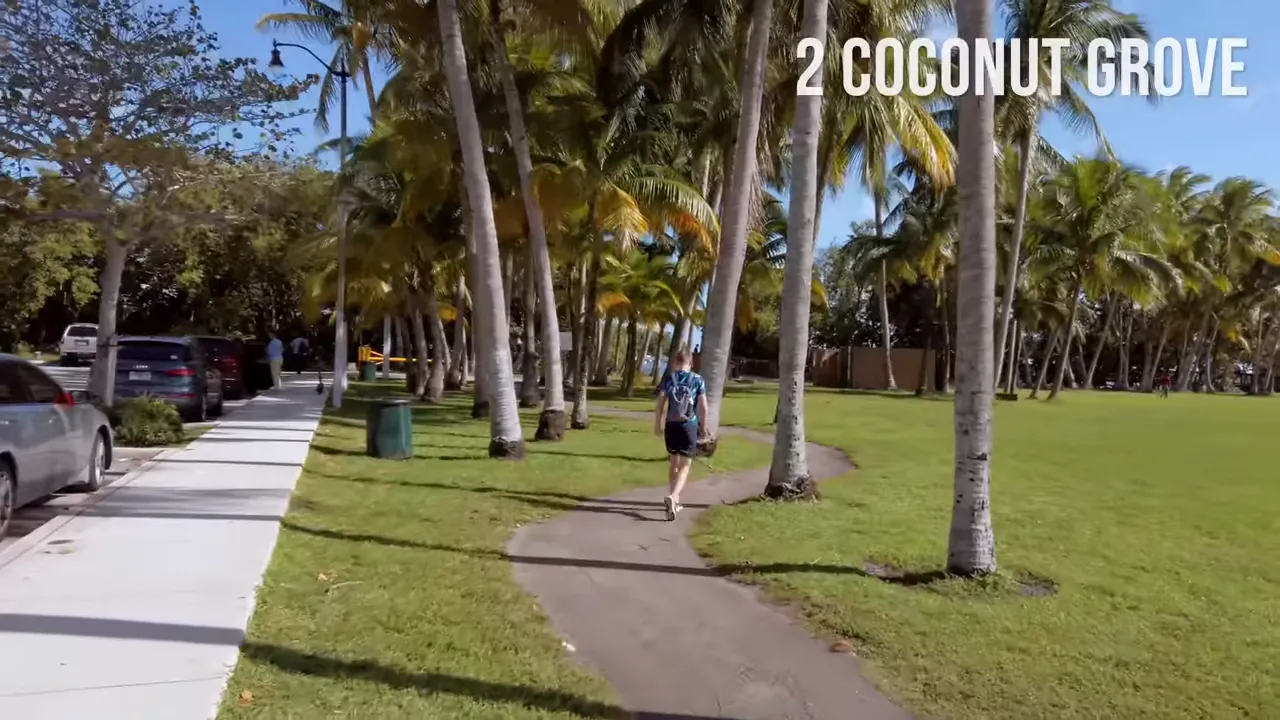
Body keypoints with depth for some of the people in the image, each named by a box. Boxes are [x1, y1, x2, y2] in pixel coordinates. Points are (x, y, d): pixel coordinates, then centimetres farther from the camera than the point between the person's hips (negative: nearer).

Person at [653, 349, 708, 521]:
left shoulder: (668, 379, 0)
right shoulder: (697, 380, -1)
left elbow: (660, 405, -2)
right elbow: (703, 407, -2)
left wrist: (657, 426, 8)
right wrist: (702, 426, 10)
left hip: (671, 426, 2)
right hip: (689, 426, -2)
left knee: (673, 463, 19)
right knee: (684, 466, 1)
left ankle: (674, 500, 27)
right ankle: (672, 497, -22)